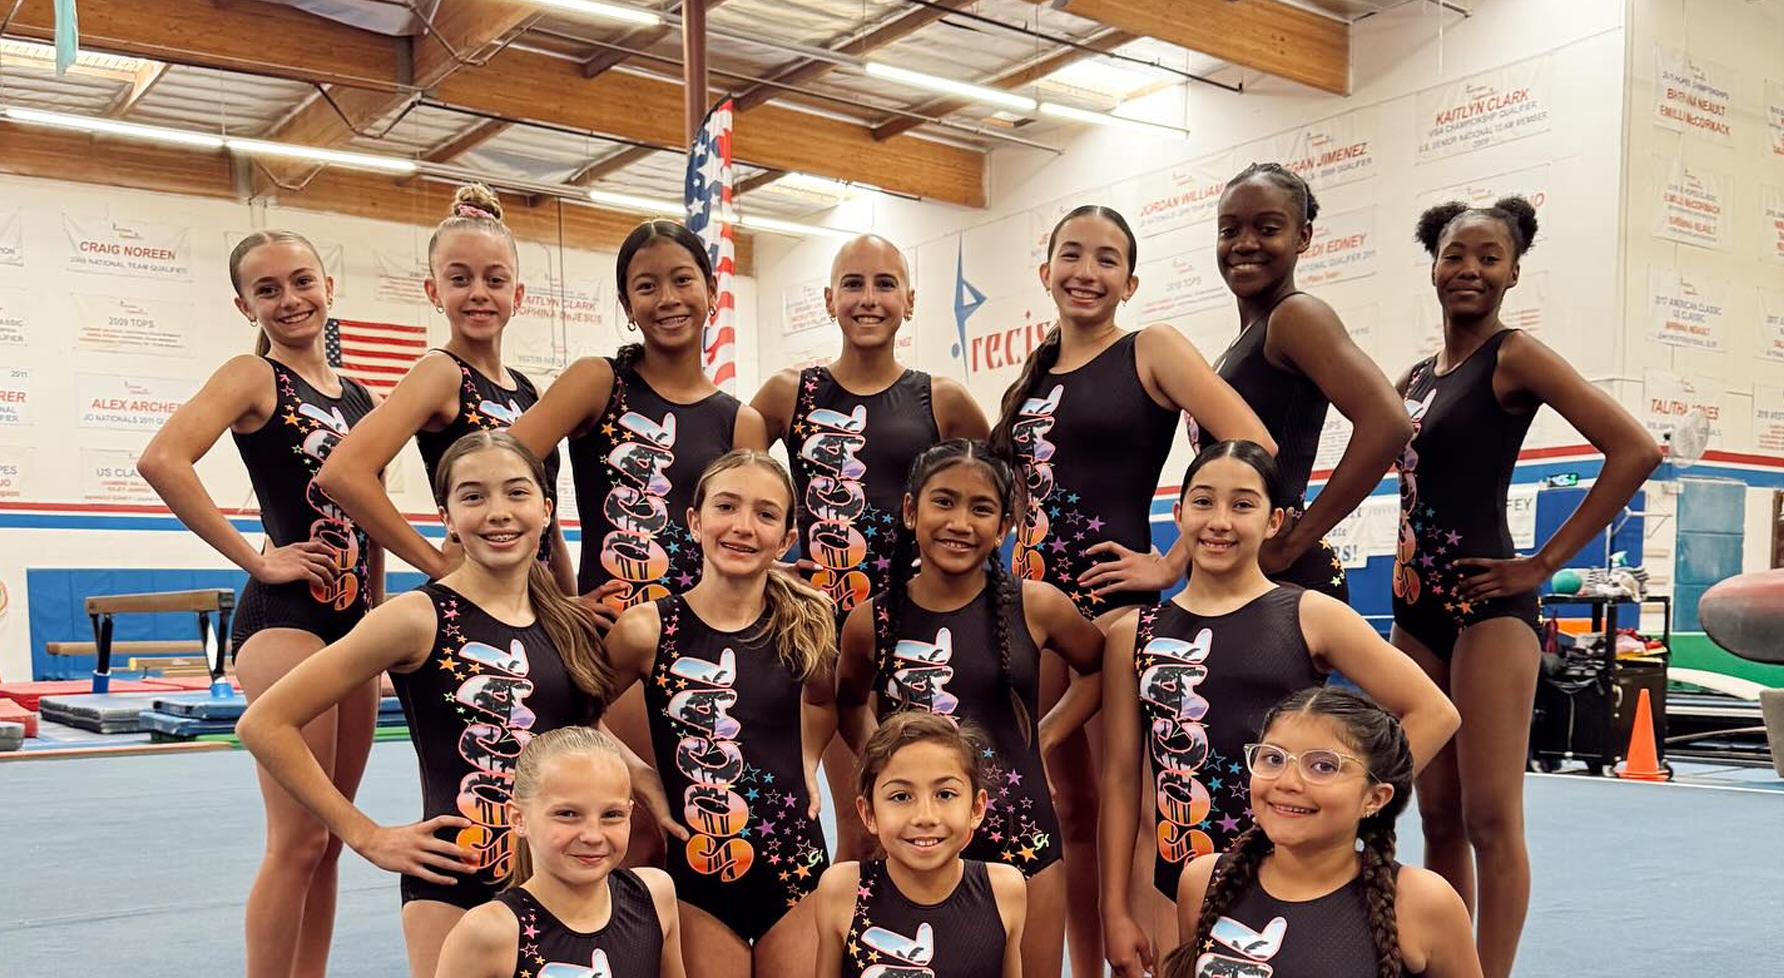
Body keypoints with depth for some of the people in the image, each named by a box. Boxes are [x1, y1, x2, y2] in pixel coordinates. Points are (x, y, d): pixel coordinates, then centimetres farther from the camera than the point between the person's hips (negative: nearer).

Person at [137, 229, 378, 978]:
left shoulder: (358, 398, 14)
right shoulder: (253, 377, -5)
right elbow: (162, 460, -22)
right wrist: (255, 559, -17)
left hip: (352, 623, 7)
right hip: (284, 617, -7)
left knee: (328, 841, 12)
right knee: (297, 842, -7)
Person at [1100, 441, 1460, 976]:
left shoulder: (1310, 617, -3)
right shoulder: (1134, 634, 3)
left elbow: (1433, 714, -1)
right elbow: (1121, 777, 4)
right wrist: (1116, 910, 3)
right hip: (1174, 889, 2)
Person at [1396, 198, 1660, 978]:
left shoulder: (1513, 357, -6)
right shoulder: (1416, 377, 13)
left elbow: (1635, 450, -16)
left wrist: (1543, 563, -14)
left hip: (1487, 605, -7)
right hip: (1416, 605, 7)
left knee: (1489, 819, -5)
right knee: (1438, 819, 11)